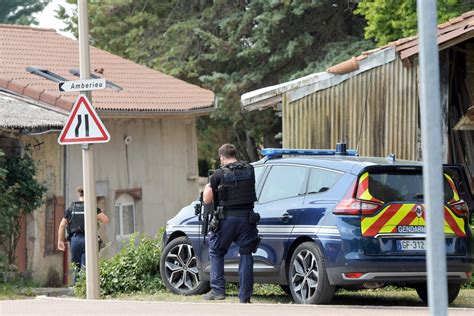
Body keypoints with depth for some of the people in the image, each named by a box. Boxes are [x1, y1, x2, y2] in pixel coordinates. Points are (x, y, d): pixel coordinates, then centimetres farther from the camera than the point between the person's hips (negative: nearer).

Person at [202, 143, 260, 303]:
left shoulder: (219, 175, -8)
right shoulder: (249, 171, 3)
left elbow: (207, 199, -4)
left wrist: (208, 185, 15)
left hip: (227, 218, -3)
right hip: (246, 217, 3)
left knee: (216, 252, 13)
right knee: (245, 254, 7)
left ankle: (218, 289, 3)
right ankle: (245, 296, 5)